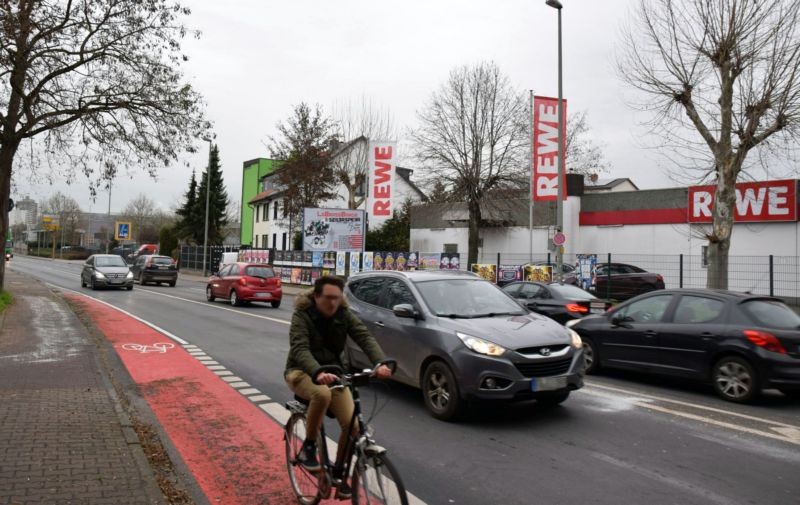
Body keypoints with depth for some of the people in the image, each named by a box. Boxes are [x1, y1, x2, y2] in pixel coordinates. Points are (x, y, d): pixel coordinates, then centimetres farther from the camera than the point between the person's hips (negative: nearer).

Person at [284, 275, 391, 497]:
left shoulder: (344, 314, -7)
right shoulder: (302, 315, -18)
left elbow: (365, 337, -20)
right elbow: (299, 348, -32)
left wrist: (380, 363, -40)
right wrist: (318, 373, -52)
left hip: (333, 373, 4)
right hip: (303, 372, -4)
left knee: (352, 424, -12)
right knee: (322, 394, -39)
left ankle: (338, 471, 14)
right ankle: (308, 448, -15)